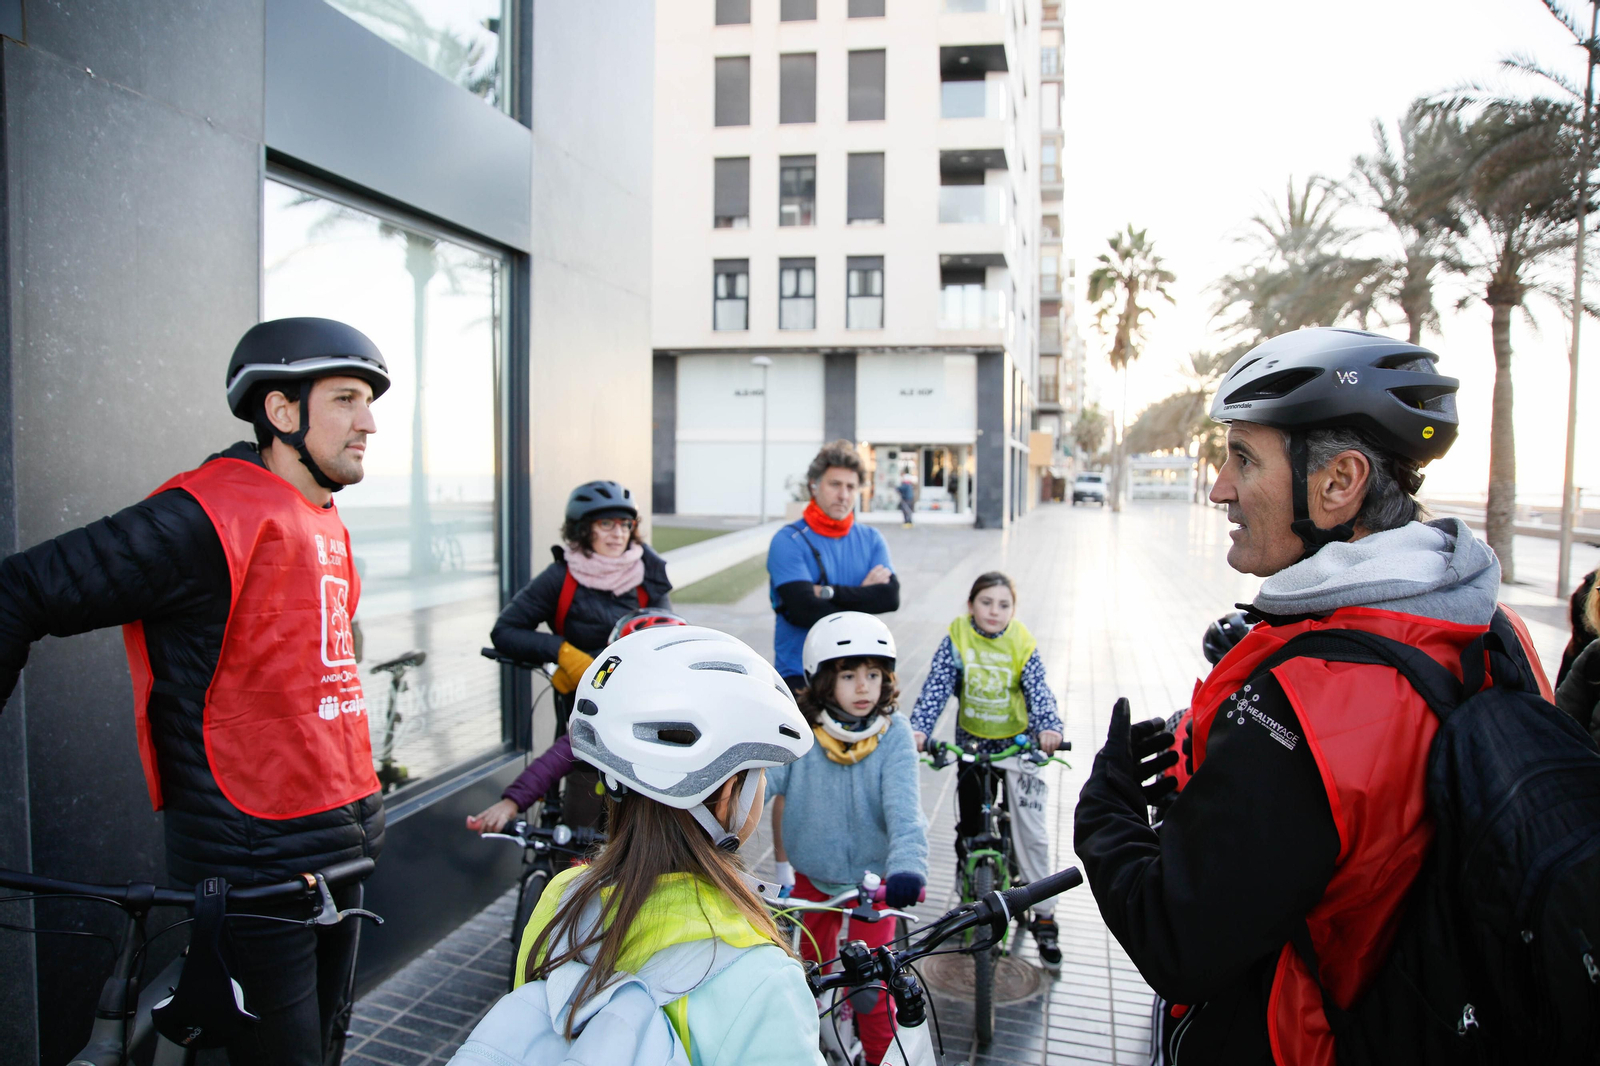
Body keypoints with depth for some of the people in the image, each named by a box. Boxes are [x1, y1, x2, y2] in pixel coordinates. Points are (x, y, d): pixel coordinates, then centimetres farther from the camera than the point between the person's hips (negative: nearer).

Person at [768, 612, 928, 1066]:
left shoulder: (894, 734, -17)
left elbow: (904, 807, -26)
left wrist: (907, 867, -43)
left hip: (873, 874, -1)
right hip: (812, 874, 2)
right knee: (813, 968, 18)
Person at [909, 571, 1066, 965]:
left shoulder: (1022, 644, -10)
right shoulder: (957, 638, -11)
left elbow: (1039, 691, -18)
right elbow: (936, 686, -18)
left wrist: (1049, 729, -38)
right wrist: (918, 729, -34)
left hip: (1018, 741, -1)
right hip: (972, 740, 1)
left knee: (1030, 829, -4)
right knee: (970, 824, 7)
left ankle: (1044, 917, 8)